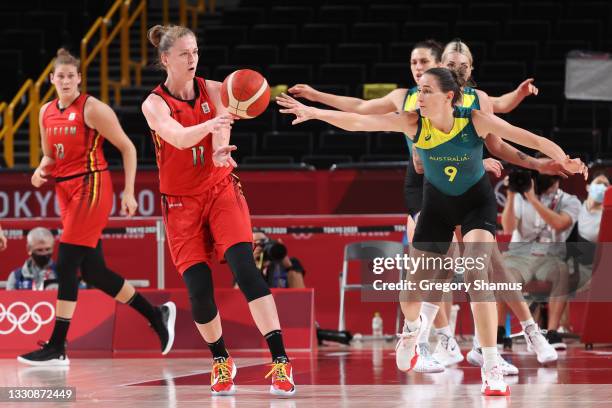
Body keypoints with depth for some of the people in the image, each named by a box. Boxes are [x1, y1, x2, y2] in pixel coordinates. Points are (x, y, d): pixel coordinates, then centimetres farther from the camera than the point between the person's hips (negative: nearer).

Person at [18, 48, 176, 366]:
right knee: (93, 271, 8)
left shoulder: (92, 109, -9)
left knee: (66, 264, -13)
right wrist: (41, 171, 0)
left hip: (91, 187, -8)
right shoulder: (46, 112, 11)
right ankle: (156, 314, 24)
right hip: (66, 191, 8)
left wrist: (129, 191, -9)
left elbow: (127, 148, -6)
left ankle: (57, 348, -12)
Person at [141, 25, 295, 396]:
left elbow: (220, 133, -19)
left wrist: (220, 151, -44)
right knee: (198, 287, -9)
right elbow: (179, 137, -28)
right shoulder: (154, 104, -8)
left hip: (220, 189, 0)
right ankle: (221, 360, 17)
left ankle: (281, 360, -24)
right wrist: (210, 125, -49)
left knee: (244, 266, -19)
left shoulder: (213, 90, -1)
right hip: (182, 202, 0)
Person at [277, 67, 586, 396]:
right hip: (437, 203, 3)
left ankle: (491, 368, -22)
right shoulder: (413, 123, -23)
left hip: (477, 200, -3)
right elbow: (357, 122, -28)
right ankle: (412, 329, 46)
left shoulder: (474, 121, -26)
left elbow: (528, 138, -30)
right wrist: (312, 112, -40)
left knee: (476, 272, -25)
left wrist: (563, 160, -46)